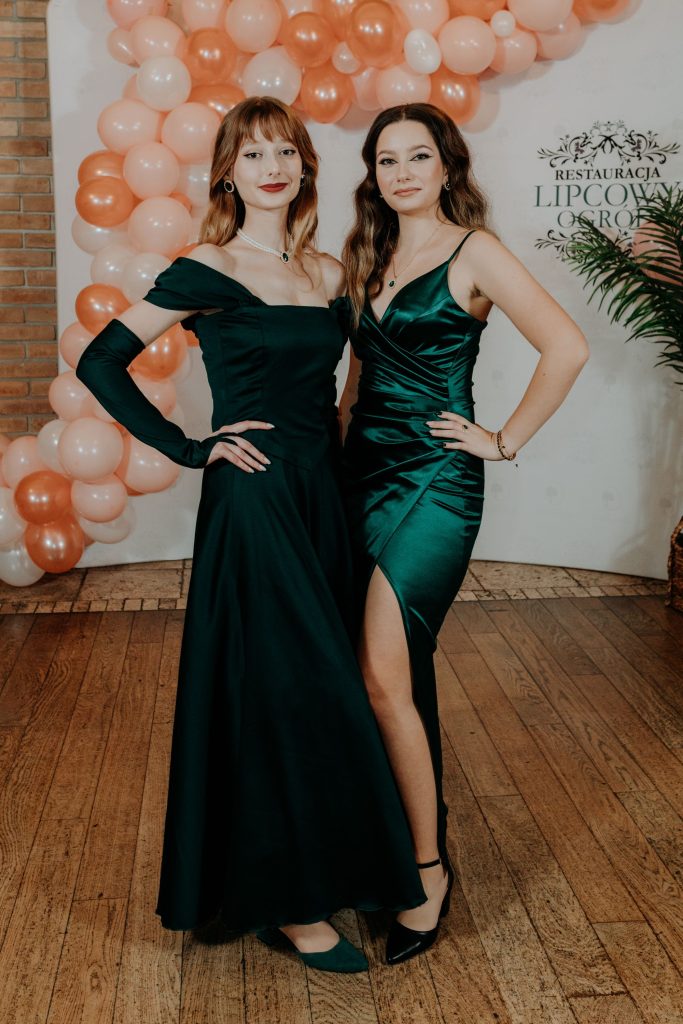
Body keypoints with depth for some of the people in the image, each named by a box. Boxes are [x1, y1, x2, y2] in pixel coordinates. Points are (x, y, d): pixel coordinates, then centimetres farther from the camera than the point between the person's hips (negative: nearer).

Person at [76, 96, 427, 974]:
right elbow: (100, 361, -7)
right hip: (250, 501, -6)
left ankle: (309, 878, 30)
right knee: (284, 688, -4)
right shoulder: (205, 273, -6)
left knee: (323, 686, 12)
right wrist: (188, 446, -10)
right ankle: (289, 904, 12)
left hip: (321, 495, 6)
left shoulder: (329, 275, 11)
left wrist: (336, 425, 6)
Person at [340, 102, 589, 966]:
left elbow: (566, 347, -16)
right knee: (402, 672, 13)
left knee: (386, 676, -12)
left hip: (434, 481, -7)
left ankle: (428, 867, 2)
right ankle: (410, 819, 29)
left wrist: (507, 440, -12)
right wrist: (343, 421, 12)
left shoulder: (472, 253, -7)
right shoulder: (368, 257, 14)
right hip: (366, 472, 7)